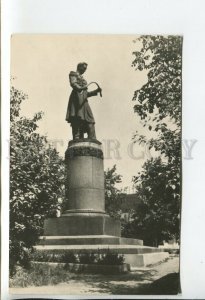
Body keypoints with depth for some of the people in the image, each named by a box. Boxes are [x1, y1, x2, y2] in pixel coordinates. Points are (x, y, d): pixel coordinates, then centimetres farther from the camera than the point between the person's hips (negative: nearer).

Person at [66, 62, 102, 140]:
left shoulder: (82, 78, 35)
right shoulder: (73, 74, 12)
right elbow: (73, 83, -11)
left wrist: (96, 91, 19)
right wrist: (80, 88, -31)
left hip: (84, 101, 8)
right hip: (77, 97, -8)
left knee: (89, 122, -5)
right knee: (77, 120, -19)